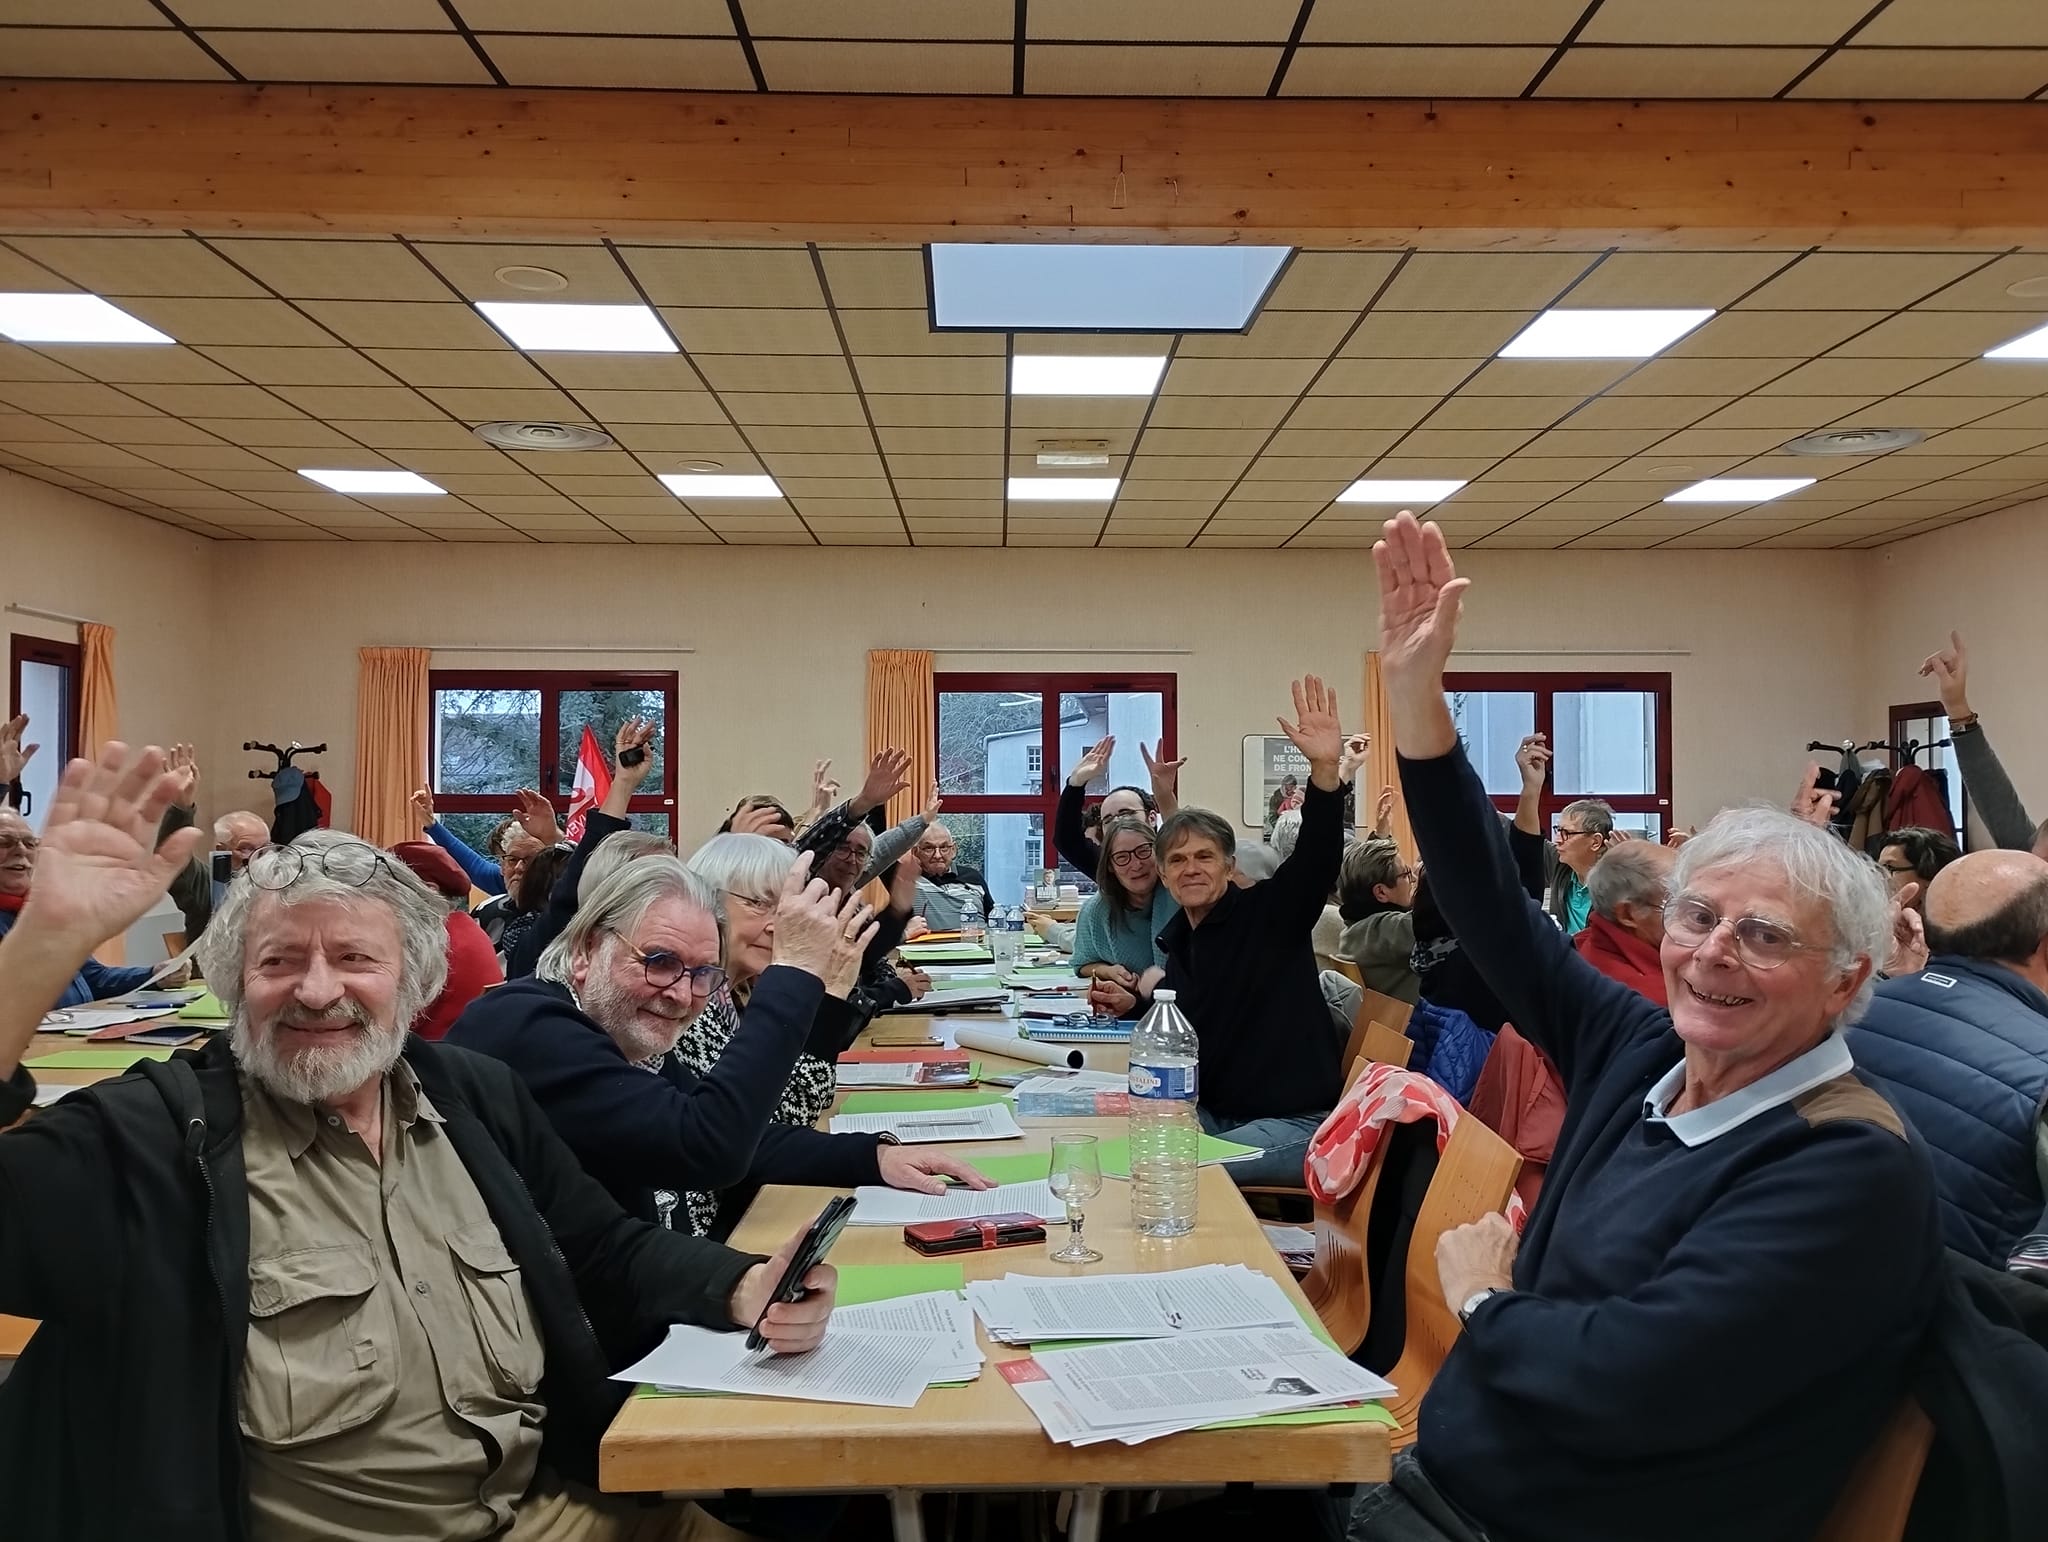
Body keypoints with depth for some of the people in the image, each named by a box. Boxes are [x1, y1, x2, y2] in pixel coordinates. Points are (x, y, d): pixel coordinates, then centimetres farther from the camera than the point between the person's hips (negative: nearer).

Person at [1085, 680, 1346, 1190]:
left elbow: (1316, 859, -30)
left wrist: (1325, 770, -45)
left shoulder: (1267, 911, -10)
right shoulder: (1176, 939, 10)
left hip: (1295, 1122, -7)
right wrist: (1133, 1004, 7)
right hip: (1212, 1113, 8)